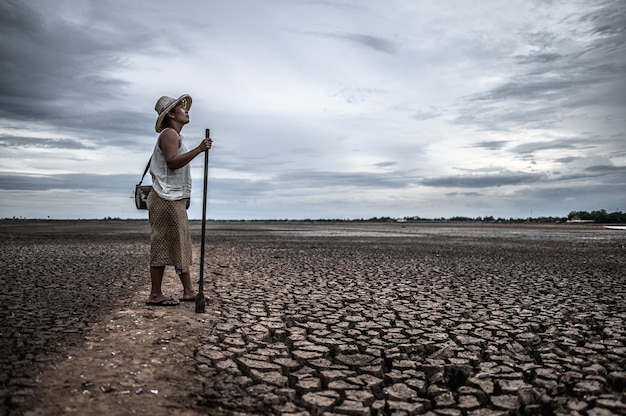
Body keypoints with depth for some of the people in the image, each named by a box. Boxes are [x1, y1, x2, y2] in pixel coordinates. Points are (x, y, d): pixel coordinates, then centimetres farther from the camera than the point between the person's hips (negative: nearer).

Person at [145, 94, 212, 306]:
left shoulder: (174, 136, 23)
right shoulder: (169, 134, -8)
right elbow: (172, 162, -23)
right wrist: (198, 149, -29)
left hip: (175, 200, 10)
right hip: (167, 199, -10)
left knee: (181, 245, 8)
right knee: (162, 245, -7)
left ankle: (188, 291, 11)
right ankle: (155, 294, -1)